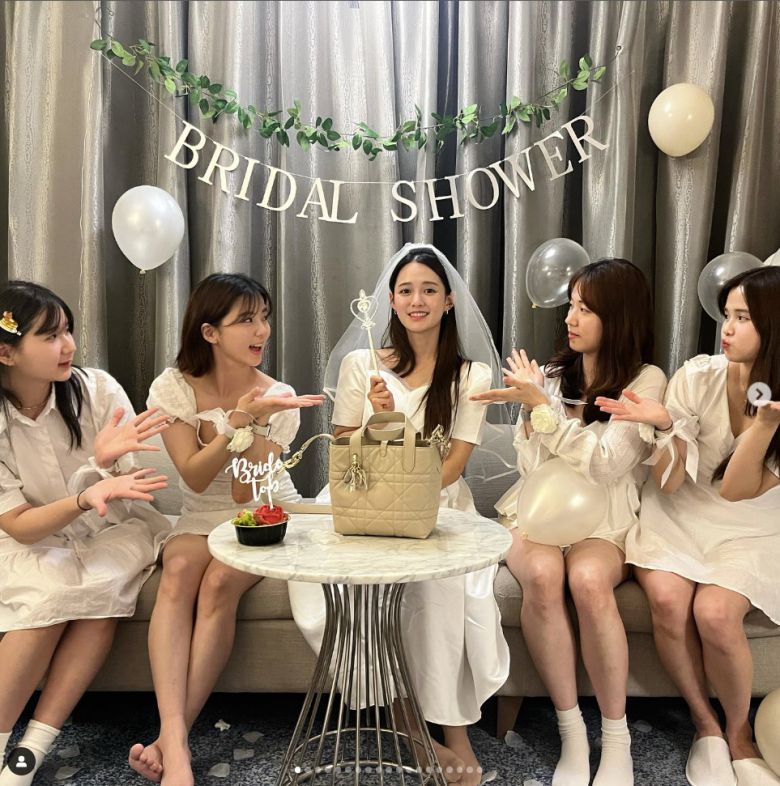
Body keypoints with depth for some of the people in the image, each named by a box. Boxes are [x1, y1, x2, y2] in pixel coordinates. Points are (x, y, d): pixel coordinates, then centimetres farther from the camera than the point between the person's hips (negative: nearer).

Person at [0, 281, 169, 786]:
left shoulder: (97, 390, -14)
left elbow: (126, 492, -8)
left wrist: (106, 462, -32)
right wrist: (86, 498, -32)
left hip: (113, 530, 0)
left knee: (100, 589, -28)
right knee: (51, 591, -29)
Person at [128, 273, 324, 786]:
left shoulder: (277, 398, -11)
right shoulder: (173, 387, -8)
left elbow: (245, 494, -16)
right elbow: (195, 478, -16)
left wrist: (250, 424, -31)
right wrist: (241, 419, -29)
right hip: (200, 519, 1)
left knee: (219, 582, -29)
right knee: (179, 572, -30)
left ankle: (172, 739, -19)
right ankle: (175, 742, -32)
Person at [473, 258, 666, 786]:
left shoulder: (646, 381, -2)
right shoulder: (551, 374, 8)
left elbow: (605, 465, -15)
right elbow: (532, 469, 4)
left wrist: (540, 406, -15)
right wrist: (529, 405, -11)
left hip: (603, 522, -2)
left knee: (588, 578, -34)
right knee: (542, 573, -31)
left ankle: (616, 738, -13)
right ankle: (571, 733, -14)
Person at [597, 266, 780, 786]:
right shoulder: (698, 377, -11)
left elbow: (736, 490, -18)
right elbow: (667, 484, -11)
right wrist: (667, 425, -29)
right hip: (679, 515, 1)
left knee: (714, 612, -27)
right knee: (667, 599, -27)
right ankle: (706, 726, 0)